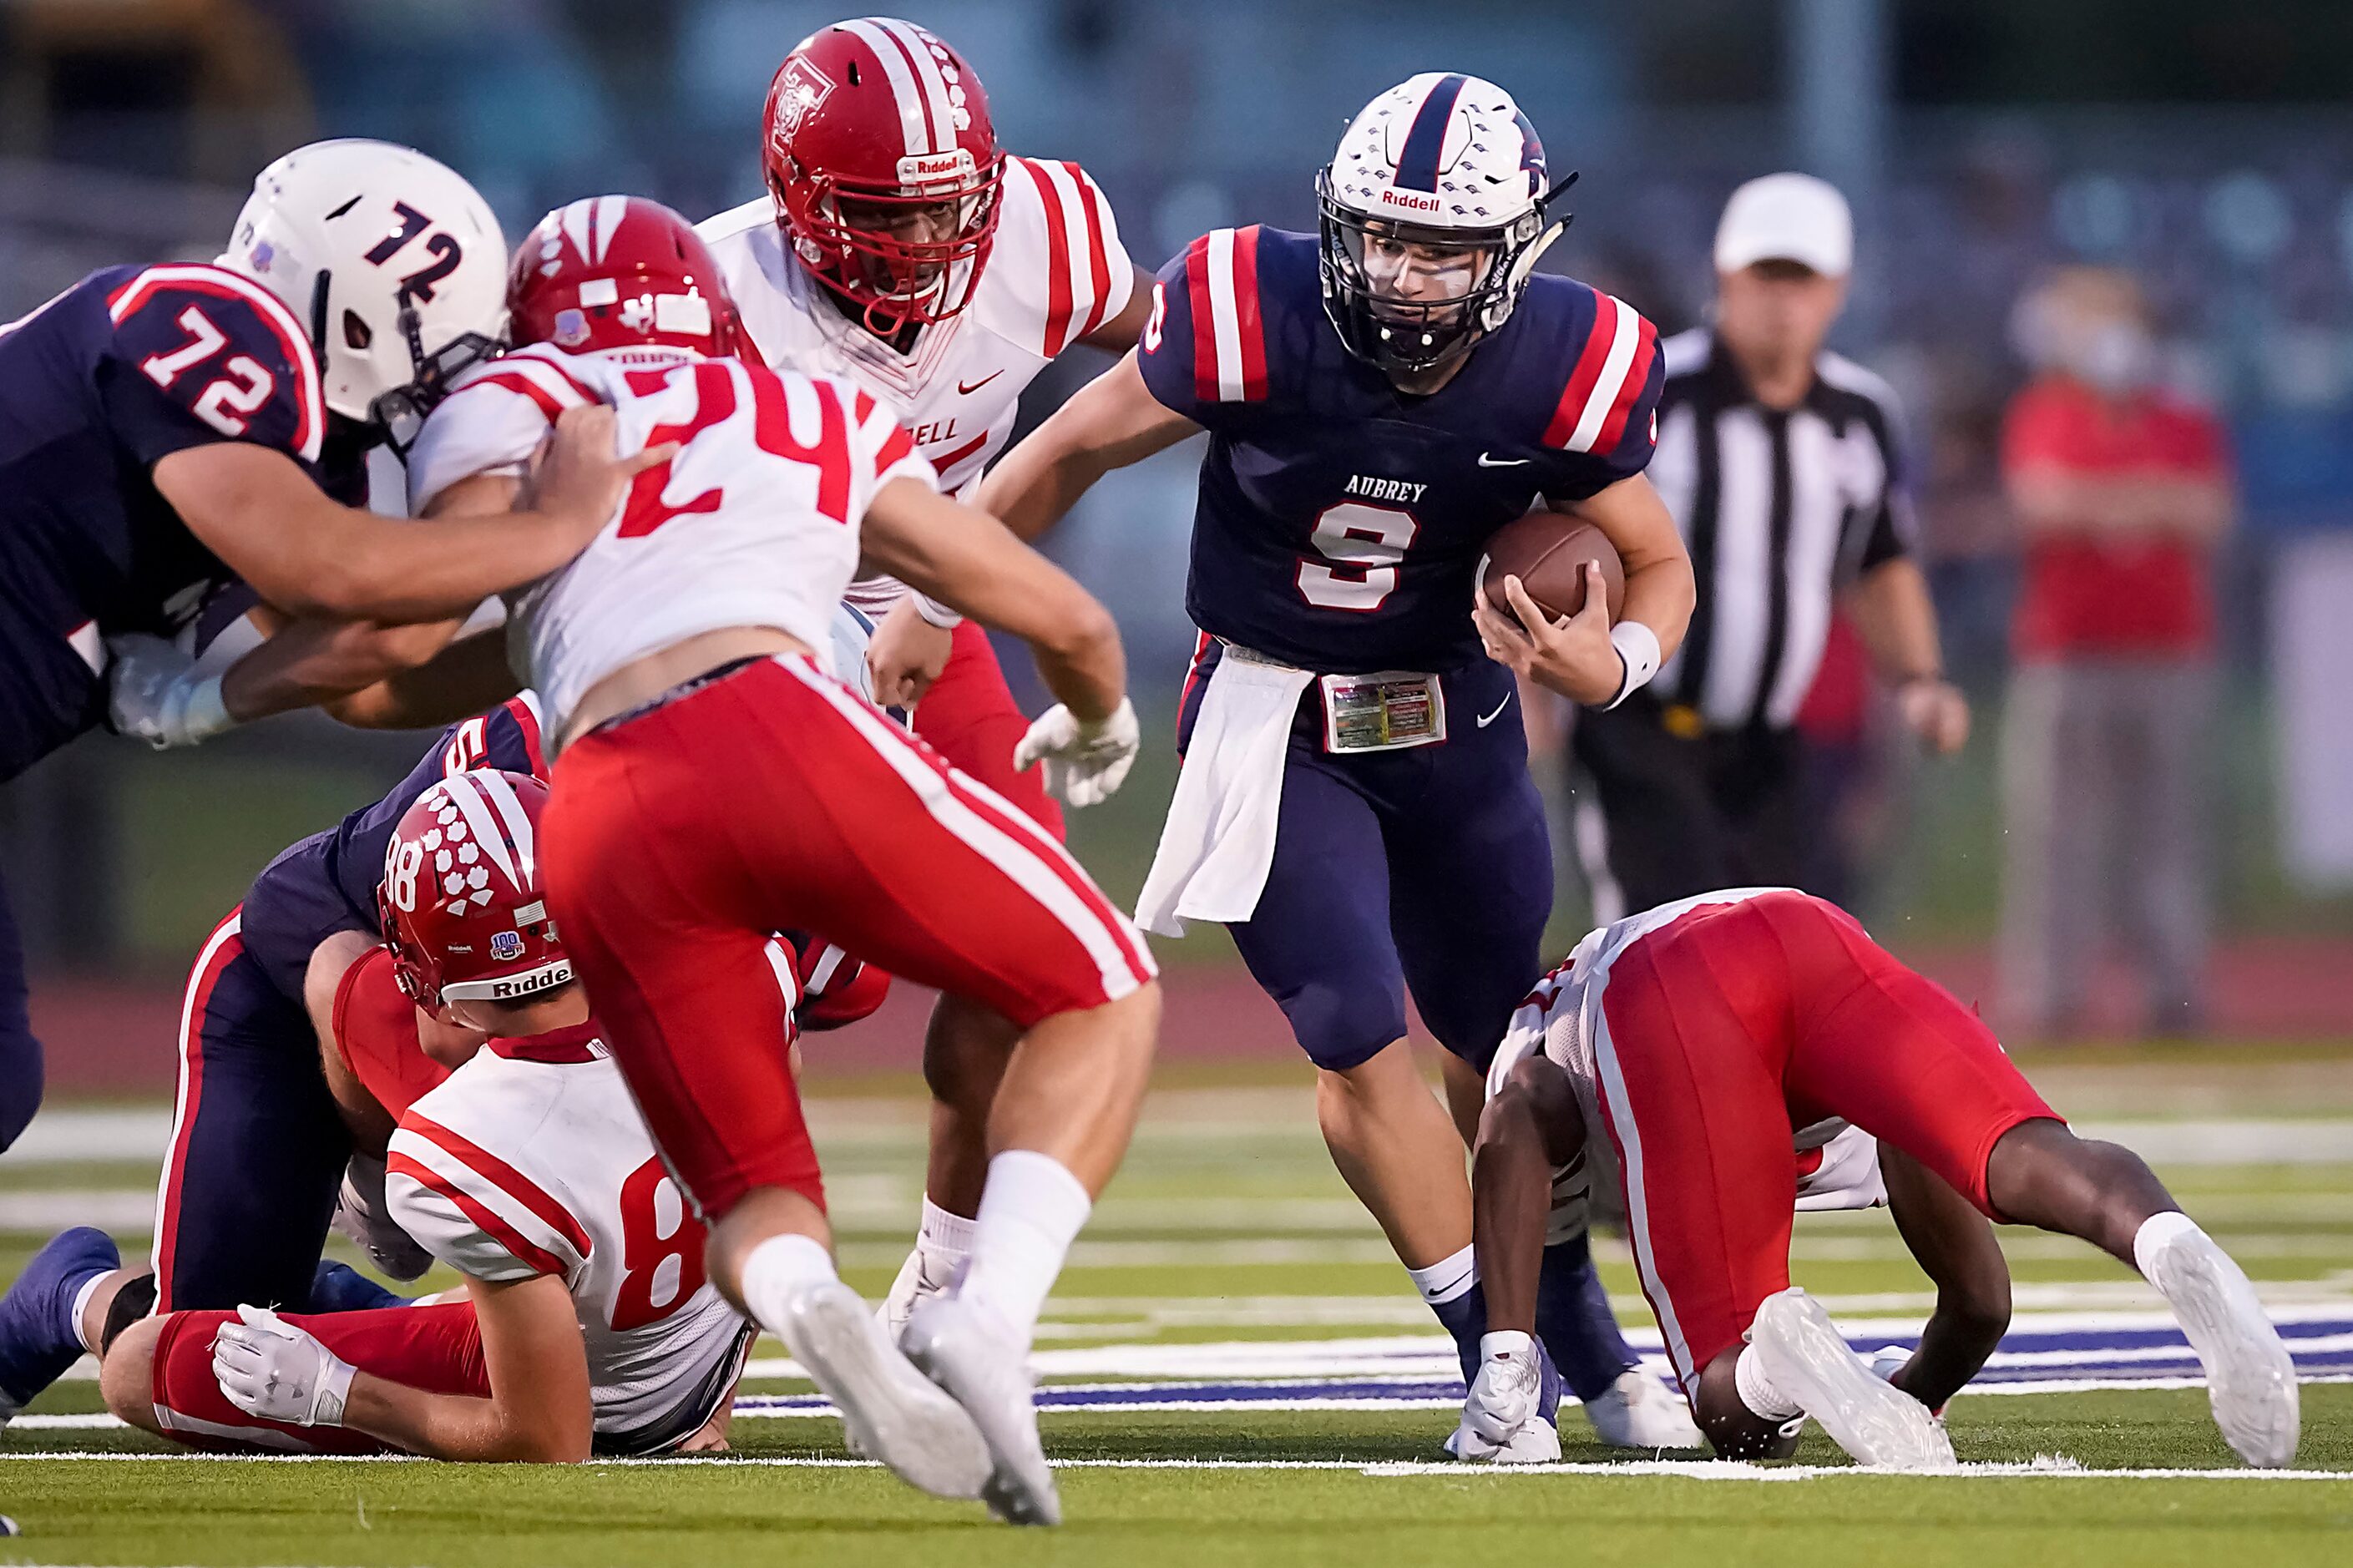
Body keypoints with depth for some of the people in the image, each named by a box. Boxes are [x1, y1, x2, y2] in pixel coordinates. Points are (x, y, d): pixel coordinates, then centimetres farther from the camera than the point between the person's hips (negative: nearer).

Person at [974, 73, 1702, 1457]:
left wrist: (1608, 665, -27)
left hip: (1454, 716, 3)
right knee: (1366, 1044, -15)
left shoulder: (1561, 371, -19)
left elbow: (1660, 568, -4)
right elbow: (1072, 451, -7)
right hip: (1275, 724, -3)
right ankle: (1499, 1358, -2)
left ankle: (1591, 1345, 34)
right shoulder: (1260, 323, -24)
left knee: (1500, 1050, 15)